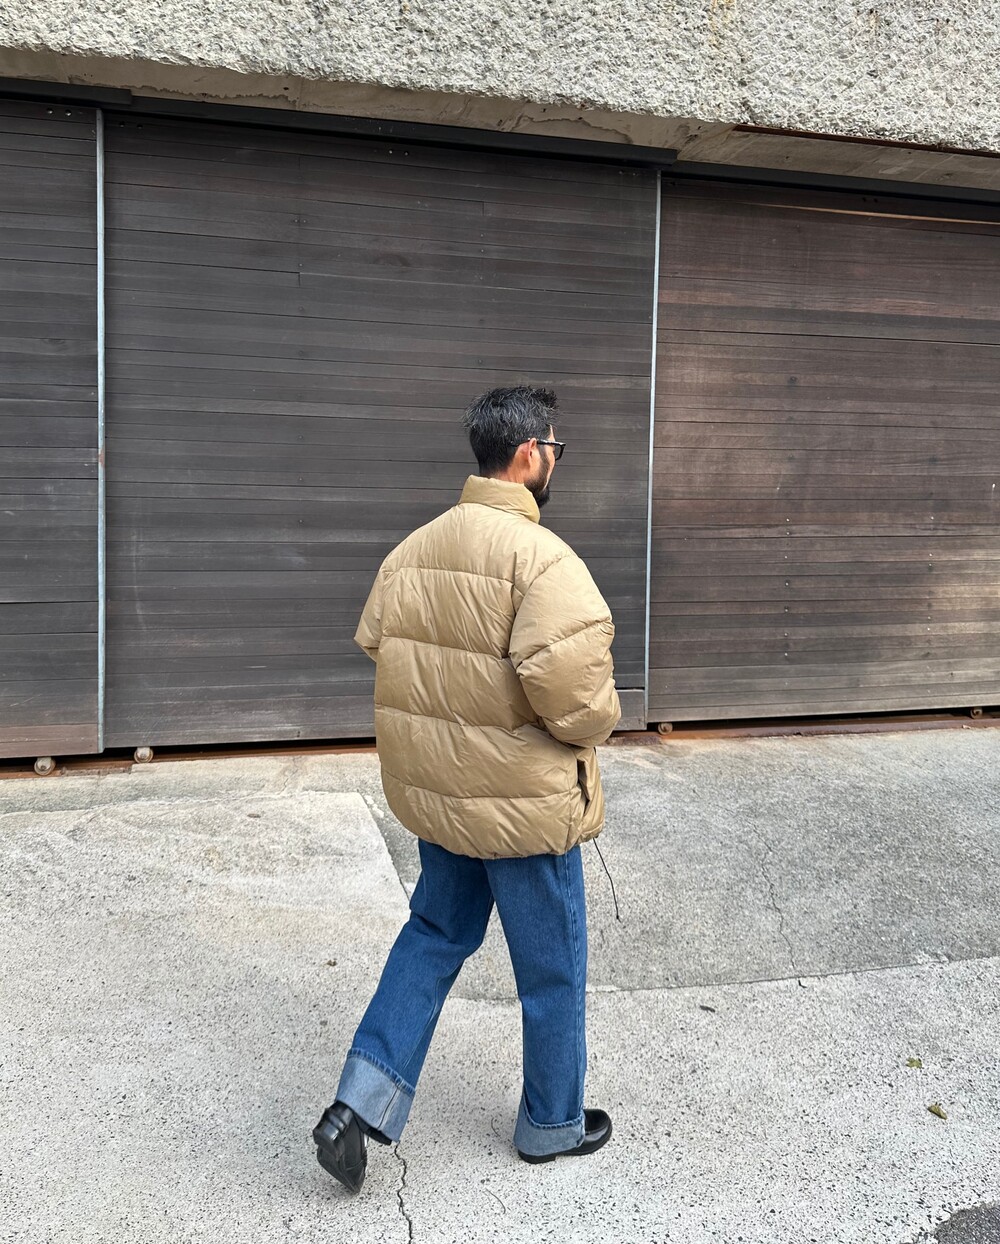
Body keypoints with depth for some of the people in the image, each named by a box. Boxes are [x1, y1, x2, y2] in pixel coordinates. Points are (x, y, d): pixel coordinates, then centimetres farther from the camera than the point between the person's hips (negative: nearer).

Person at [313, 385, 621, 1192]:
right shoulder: (540, 557, -22)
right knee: (552, 966, 14)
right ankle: (553, 1124, 34)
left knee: (435, 935, 25)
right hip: (524, 801, -7)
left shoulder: (412, 549, 2)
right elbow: (569, 681, -33)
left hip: (431, 789, 7)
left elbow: (374, 645, 8)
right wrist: (596, 722, -11)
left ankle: (363, 1102, 19)